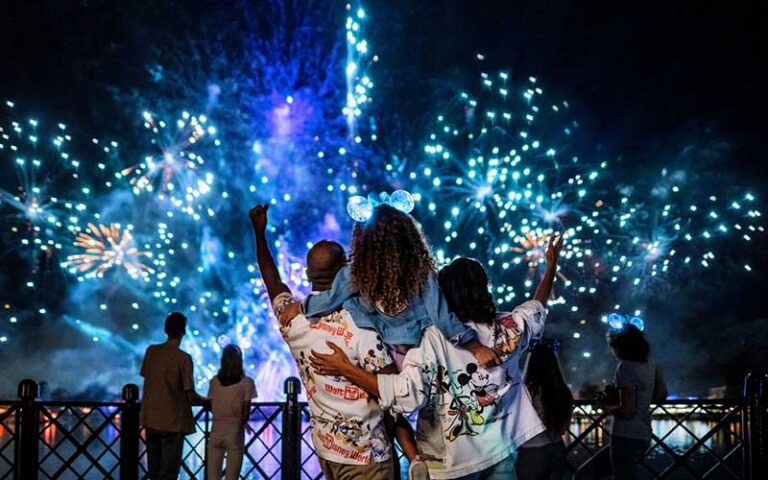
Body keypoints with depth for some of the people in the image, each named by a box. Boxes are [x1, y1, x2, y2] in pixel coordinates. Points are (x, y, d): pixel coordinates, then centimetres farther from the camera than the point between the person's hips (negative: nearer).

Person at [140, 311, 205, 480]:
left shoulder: (151, 351, 2)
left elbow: (146, 378, 11)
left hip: (150, 418, 5)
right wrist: (206, 400, 6)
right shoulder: (183, 357, -13)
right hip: (173, 421, -5)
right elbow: (190, 395, -14)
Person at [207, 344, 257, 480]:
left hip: (216, 432, 3)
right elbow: (246, 411, -5)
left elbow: (211, 406, 5)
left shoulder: (214, 381, 1)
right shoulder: (246, 382, -6)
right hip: (235, 432, -2)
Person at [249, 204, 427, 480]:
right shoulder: (360, 326, -21)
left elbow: (273, 282, 18)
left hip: (325, 447, 7)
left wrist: (259, 232, 29)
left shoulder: (292, 319, -4)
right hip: (365, 454, -7)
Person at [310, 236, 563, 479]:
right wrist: (551, 266, 31)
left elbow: (408, 392, -29)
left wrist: (346, 369, -26)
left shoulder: (434, 338, -19)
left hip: (452, 459, -2)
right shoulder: (508, 328, -5)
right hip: (500, 450, 2)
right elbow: (537, 309, 16)